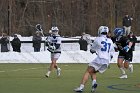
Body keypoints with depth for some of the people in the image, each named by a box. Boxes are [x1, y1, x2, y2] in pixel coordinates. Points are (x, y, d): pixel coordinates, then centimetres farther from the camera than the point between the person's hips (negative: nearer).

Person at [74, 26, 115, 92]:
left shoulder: (98, 39, 2)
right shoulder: (110, 41, 17)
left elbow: (92, 50, 13)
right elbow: (111, 54, 19)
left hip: (99, 59, -6)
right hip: (107, 61, 6)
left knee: (88, 72, 0)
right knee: (93, 72, 22)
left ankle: (81, 87, -14)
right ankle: (94, 81, -6)